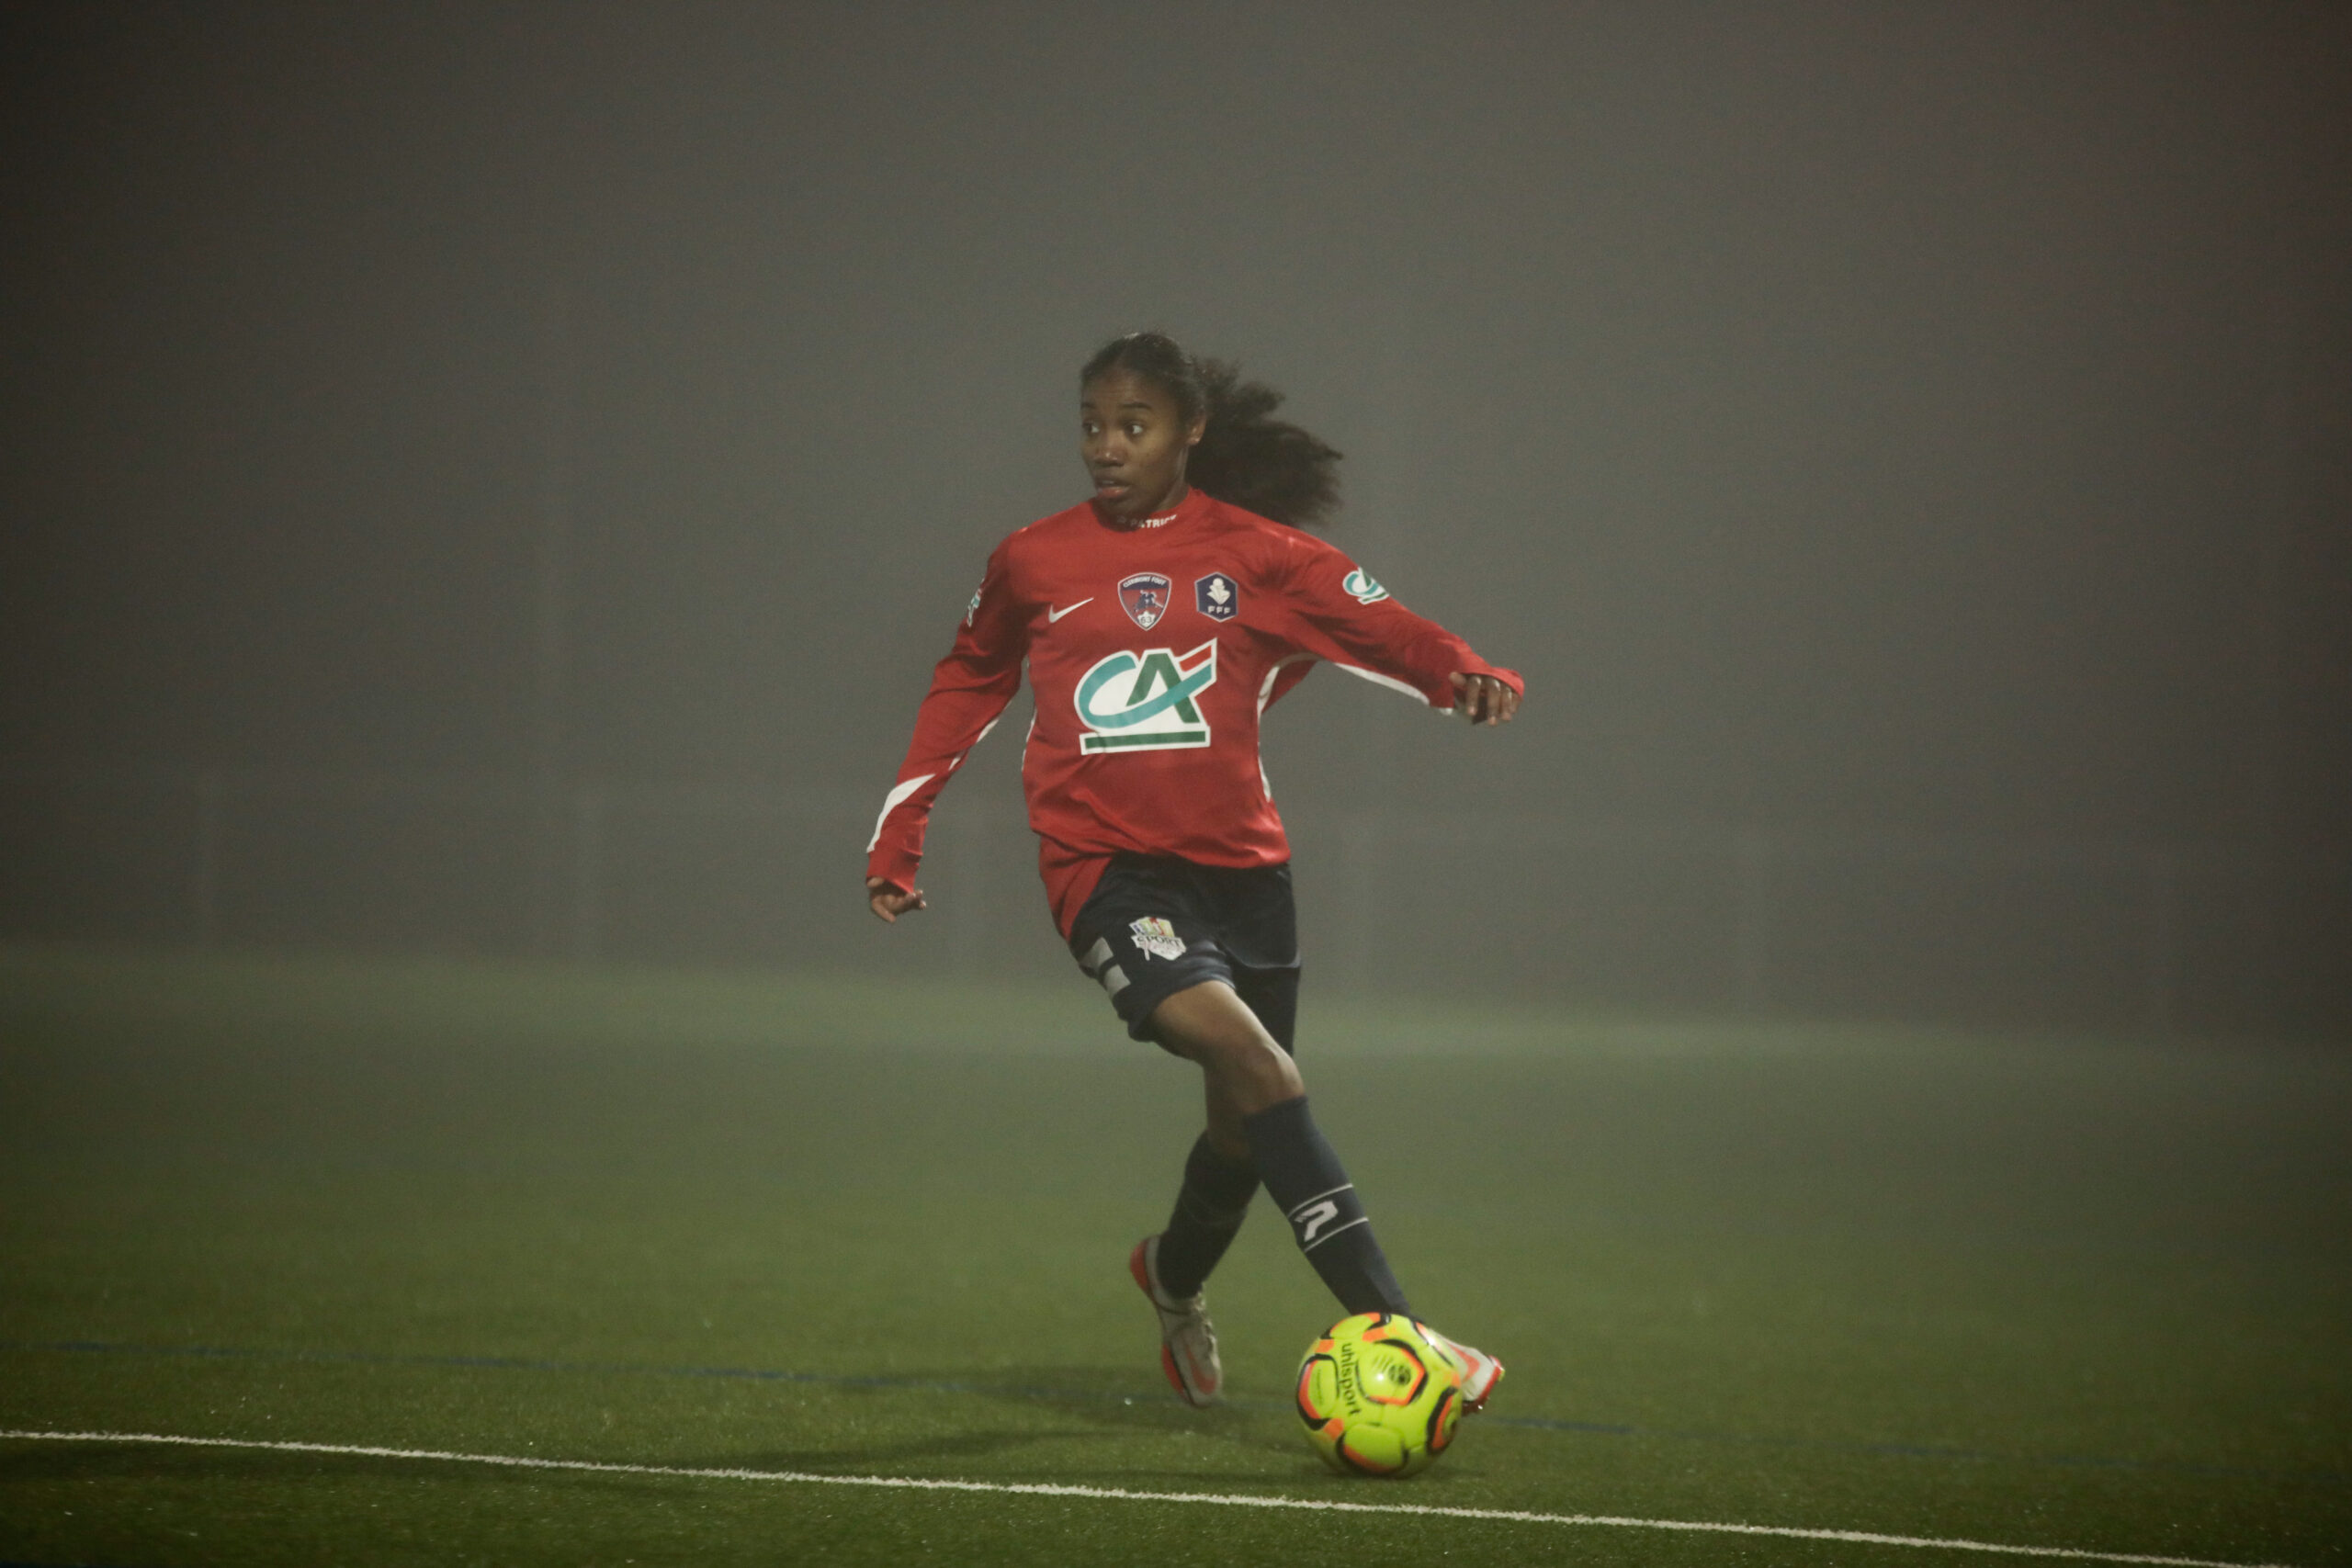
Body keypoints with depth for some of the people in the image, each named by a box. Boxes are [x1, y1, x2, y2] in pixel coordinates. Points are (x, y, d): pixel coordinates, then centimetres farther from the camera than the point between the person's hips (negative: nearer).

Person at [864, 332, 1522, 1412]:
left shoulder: (1257, 553, 3)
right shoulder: (1034, 562, 6)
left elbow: (1384, 631, -4)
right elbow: (968, 681, 21)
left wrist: (1470, 678, -25)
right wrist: (900, 828, 19)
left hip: (1238, 863, 3)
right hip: (1107, 866, -3)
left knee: (1246, 1126, 12)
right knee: (1252, 1061, -24)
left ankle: (1176, 1279, 48)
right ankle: (1391, 1330, -30)